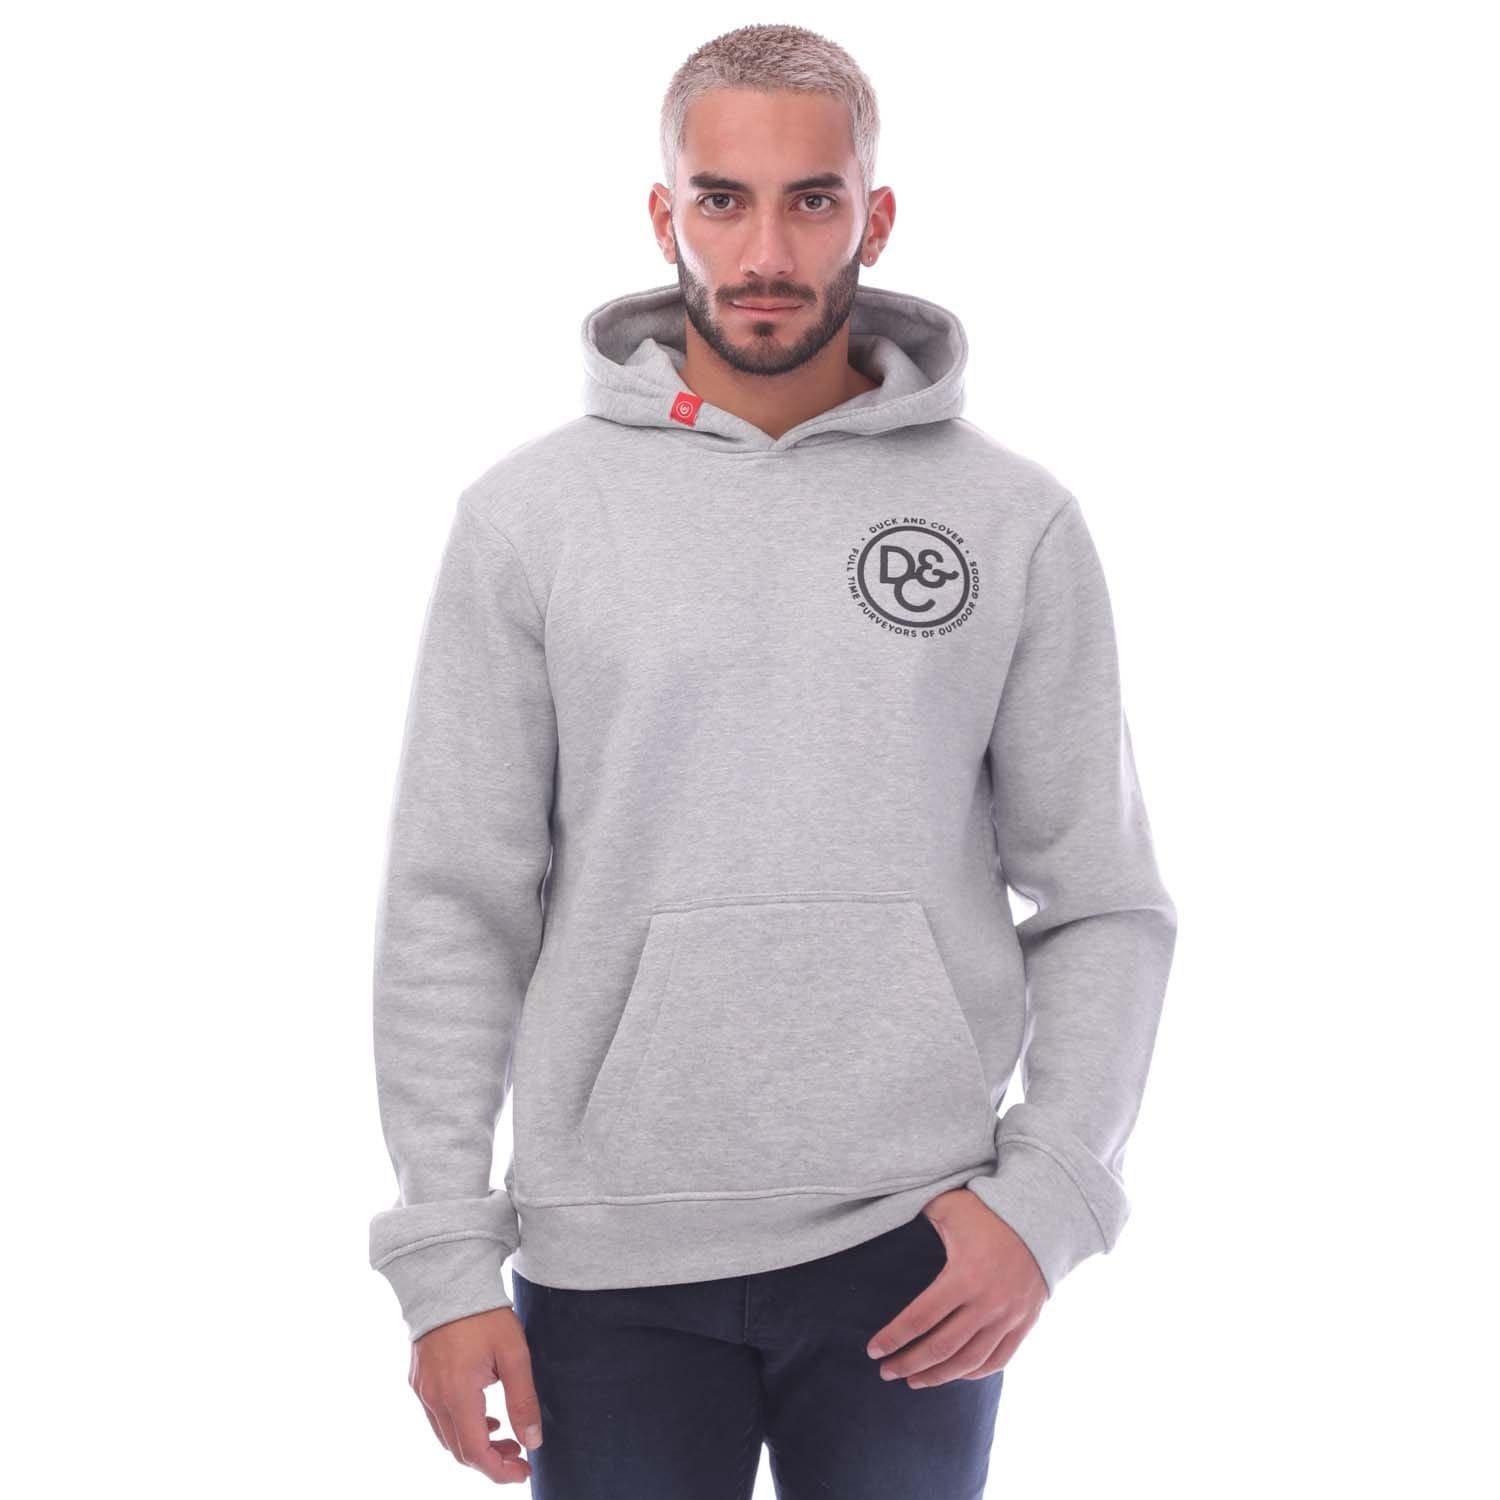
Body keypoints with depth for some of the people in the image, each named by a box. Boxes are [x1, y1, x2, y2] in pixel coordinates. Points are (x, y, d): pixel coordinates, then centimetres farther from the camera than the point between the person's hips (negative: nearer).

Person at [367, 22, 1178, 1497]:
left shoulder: (1015, 520, 1)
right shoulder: (529, 517, 0)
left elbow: (1104, 904, 4)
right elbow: (453, 909, 0)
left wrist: (1046, 1194, -6)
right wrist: (445, 1255, -4)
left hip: (914, 1257, 1)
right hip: (609, 1265, 0)